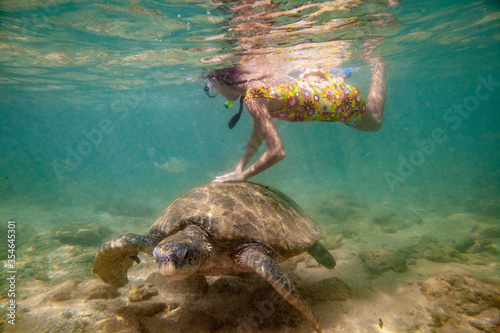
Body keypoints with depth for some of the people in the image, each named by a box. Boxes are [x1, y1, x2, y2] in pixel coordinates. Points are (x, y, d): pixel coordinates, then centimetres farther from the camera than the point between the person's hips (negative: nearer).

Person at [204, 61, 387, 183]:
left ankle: (379, 64, 37)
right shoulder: (255, 79, -12)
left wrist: (242, 176, -32)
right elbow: (258, 136, -6)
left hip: (343, 100, -6)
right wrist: (239, 167, -11)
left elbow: (277, 152, -40)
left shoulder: (253, 97, -36)